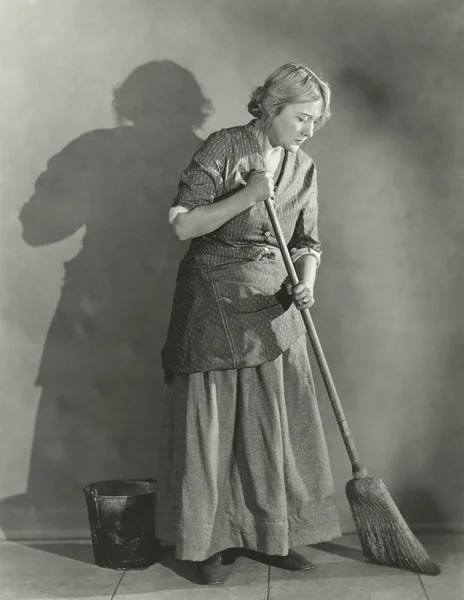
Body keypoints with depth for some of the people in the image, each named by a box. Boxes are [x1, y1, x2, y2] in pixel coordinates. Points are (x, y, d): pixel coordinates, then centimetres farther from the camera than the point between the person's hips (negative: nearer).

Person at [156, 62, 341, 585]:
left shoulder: (304, 169, 8)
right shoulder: (223, 149, -8)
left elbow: (308, 243, 11)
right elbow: (183, 224, -12)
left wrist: (305, 283, -9)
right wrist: (248, 195, -20)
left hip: (273, 307, 5)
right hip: (213, 301, -4)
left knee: (276, 422, 6)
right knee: (209, 421, 0)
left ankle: (271, 535, 21)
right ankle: (211, 542, 15)